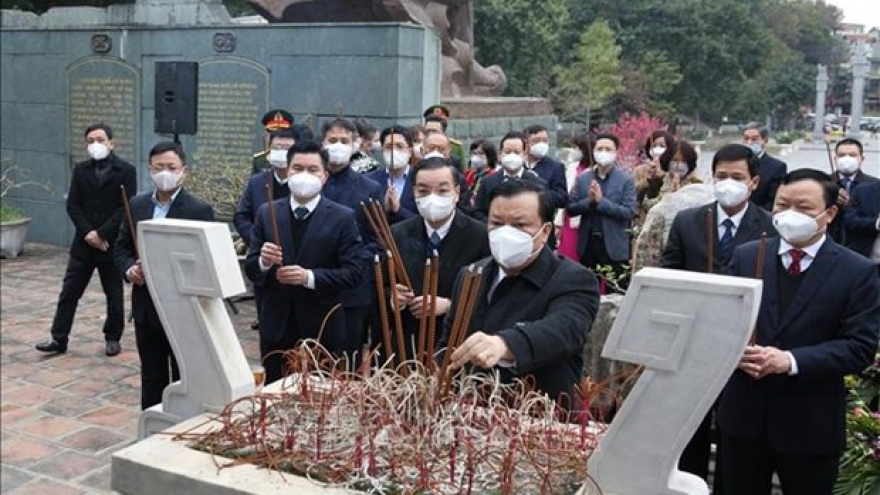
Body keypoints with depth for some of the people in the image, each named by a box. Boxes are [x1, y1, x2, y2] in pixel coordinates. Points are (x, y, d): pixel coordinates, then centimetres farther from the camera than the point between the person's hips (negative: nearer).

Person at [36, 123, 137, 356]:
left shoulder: (126, 170, -5)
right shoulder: (80, 170, 8)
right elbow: (73, 206, 3)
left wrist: (101, 234, -16)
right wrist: (88, 233, -12)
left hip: (112, 244, -3)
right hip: (83, 243, 3)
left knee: (114, 296, 7)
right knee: (69, 292, 5)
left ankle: (112, 338, 21)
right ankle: (59, 339, 12)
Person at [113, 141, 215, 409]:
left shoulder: (200, 210, -10)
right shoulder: (137, 204, 7)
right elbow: (121, 247, 12)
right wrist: (130, 269, -9)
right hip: (145, 307, 5)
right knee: (151, 376, 16)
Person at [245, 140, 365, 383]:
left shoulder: (343, 218, -5)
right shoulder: (266, 213, 4)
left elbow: (354, 273, -11)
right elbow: (250, 269, 5)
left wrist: (310, 277, -23)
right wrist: (263, 261, -18)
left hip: (322, 330, -3)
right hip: (276, 328, 3)